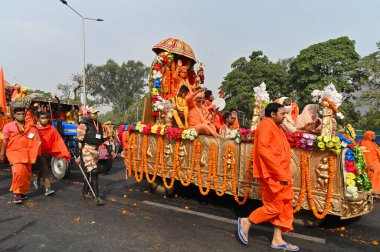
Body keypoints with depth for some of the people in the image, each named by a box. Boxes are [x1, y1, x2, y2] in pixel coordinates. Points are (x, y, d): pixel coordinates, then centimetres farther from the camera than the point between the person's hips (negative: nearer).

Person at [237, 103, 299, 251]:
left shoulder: (275, 127, 19)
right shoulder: (266, 125, -13)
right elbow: (263, 151, -24)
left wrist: (284, 173, 13)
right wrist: (281, 173, -23)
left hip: (280, 174, 10)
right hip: (272, 175, -10)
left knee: (285, 206, 11)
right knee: (274, 207, -3)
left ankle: (277, 240, 20)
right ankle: (245, 222, 14)